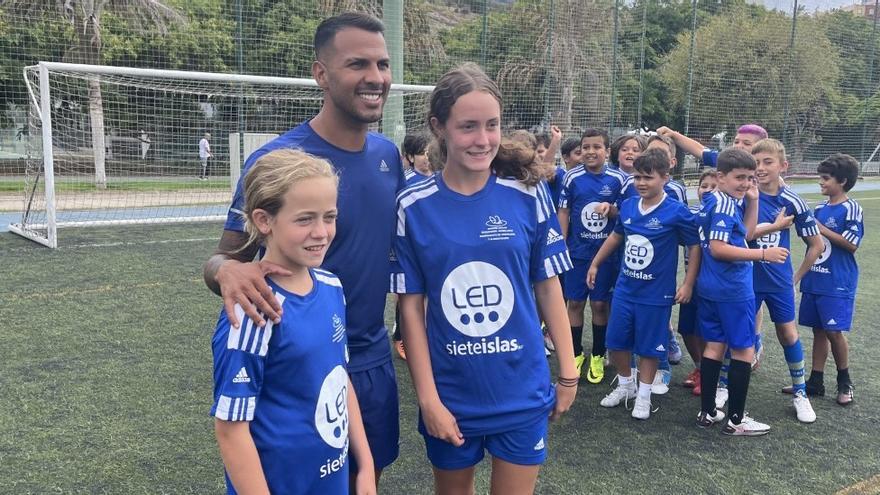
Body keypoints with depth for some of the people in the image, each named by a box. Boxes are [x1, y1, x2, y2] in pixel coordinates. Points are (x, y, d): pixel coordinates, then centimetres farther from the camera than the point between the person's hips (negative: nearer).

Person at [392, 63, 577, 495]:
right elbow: (410, 307, -6)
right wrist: (427, 398, -7)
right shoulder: (413, 206, -9)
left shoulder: (528, 194, -7)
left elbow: (547, 287, 1)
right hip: (450, 395, 0)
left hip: (522, 392, 0)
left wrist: (567, 371, 3)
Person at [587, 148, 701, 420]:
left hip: (656, 293, -5)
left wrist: (688, 284, -8)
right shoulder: (627, 206, 0)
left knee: (649, 346, 8)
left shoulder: (677, 212, -14)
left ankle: (643, 395, 27)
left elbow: (695, 246, -6)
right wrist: (595, 264, 22)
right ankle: (625, 385, 35)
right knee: (615, 342, 11)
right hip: (624, 289, 5)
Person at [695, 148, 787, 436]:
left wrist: (753, 200, 7)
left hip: (710, 288, 9)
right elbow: (717, 248, -25)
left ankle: (707, 412, 20)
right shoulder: (726, 205, -18)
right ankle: (736, 420, 11)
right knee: (743, 350, 3)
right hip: (732, 290, -9)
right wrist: (763, 254, -22)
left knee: (715, 346, 13)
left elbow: (746, 233, 16)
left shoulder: (714, 201, 11)